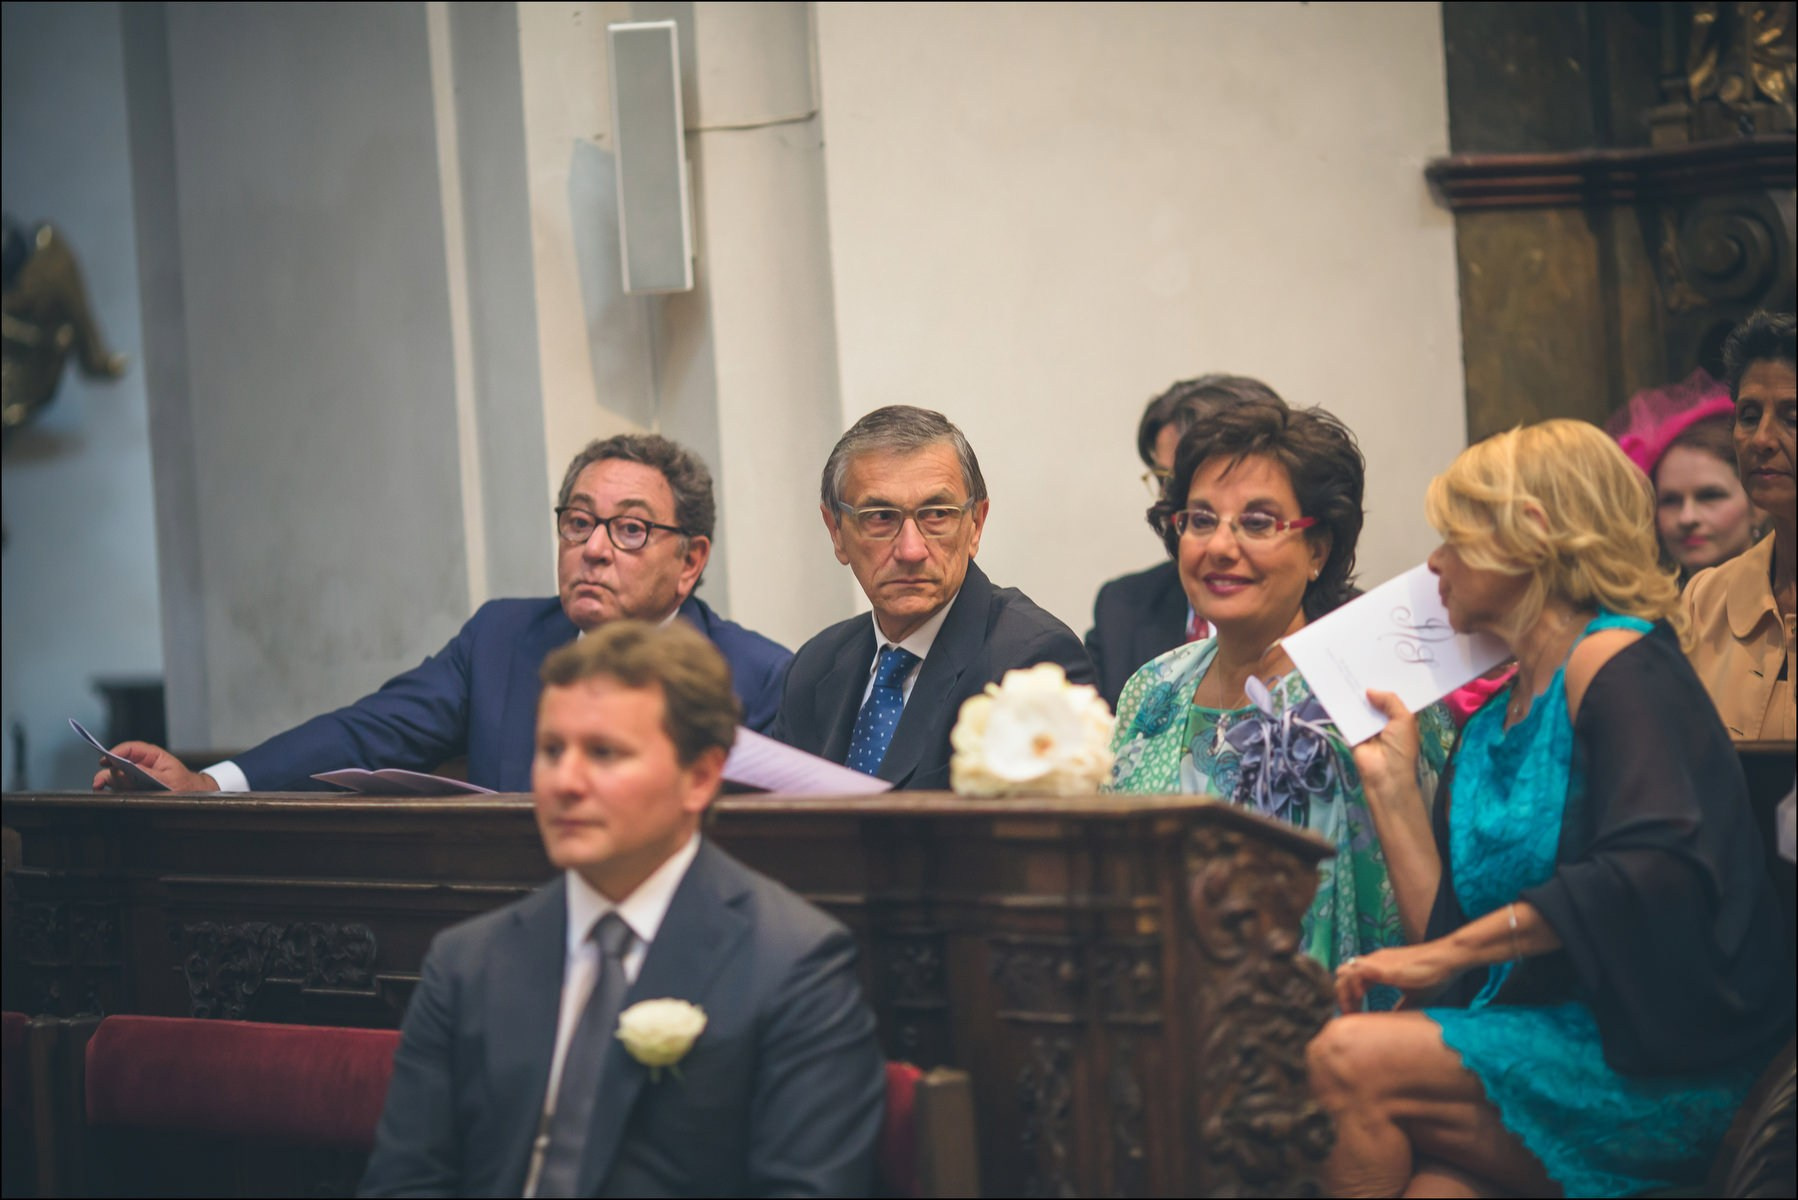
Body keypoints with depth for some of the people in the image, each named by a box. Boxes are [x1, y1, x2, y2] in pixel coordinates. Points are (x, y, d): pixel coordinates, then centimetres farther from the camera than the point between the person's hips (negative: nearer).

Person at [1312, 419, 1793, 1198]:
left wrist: (1444, 954, -22)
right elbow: (1447, 929, 13)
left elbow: (1657, 866, -23)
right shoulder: (1493, 721, 19)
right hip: (1538, 1040, 6)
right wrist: (1390, 779, 12)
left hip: (1653, 1065, -6)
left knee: (1348, 1061, -24)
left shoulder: (1616, 663, -5)